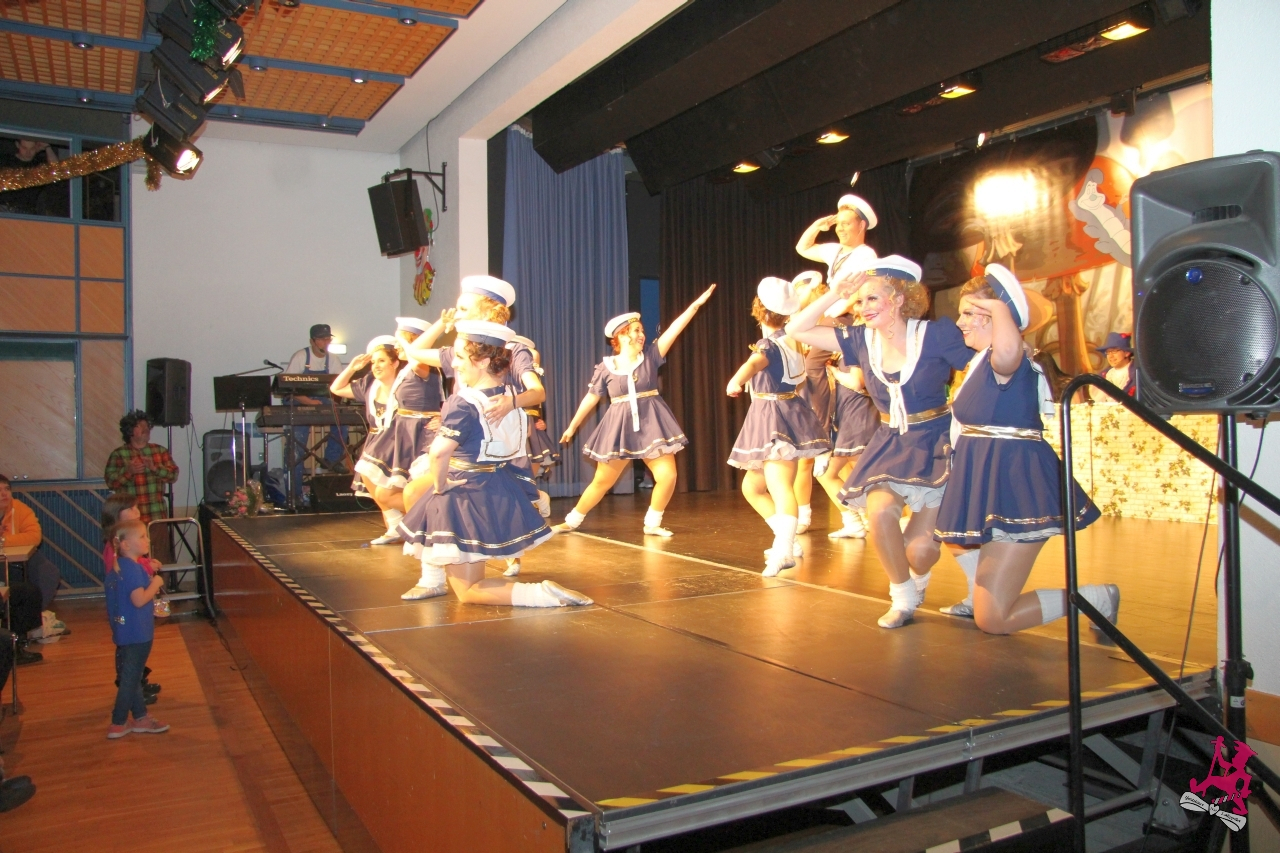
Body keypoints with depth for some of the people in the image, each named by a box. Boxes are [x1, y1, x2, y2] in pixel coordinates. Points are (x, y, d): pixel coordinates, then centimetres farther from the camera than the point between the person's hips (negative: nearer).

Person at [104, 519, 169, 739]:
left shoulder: (118, 566, 8)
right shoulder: (133, 568, -21)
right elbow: (139, 599, -28)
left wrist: (148, 576, 10)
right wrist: (155, 583, -15)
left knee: (131, 676, 16)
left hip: (124, 630, 10)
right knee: (129, 679, 1)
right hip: (137, 633, -10)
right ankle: (118, 724, 10)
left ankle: (141, 717, 27)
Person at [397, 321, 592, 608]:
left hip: (470, 495, -8)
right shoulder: (509, 396, 0)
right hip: (502, 490, 8)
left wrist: (439, 486, -16)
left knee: (468, 592, 4)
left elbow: (439, 452, -35)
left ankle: (543, 594, -14)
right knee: (429, 511, 35)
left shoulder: (465, 403, -22)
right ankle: (432, 581, 41)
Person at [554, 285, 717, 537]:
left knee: (667, 476, -8)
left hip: (652, 424, 2)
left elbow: (674, 329, -7)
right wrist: (572, 426, 9)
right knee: (602, 481, 5)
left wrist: (696, 304, -14)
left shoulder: (651, 356, 0)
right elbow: (591, 398, 6)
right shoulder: (606, 367, -2)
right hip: (619, 427, -1)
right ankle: (572, 520, 22)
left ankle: (652, 523, 12)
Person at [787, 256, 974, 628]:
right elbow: (796, 330, -2)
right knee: (880, 512, -25)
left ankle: (918, 577, 32)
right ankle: (903, 598, 3)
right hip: (889, 445, 4)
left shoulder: (936, 335, -14)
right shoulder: (861, 339, -1)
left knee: (919, 550, -10)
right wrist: (836, 294, -9)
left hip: (935, 445, -3)